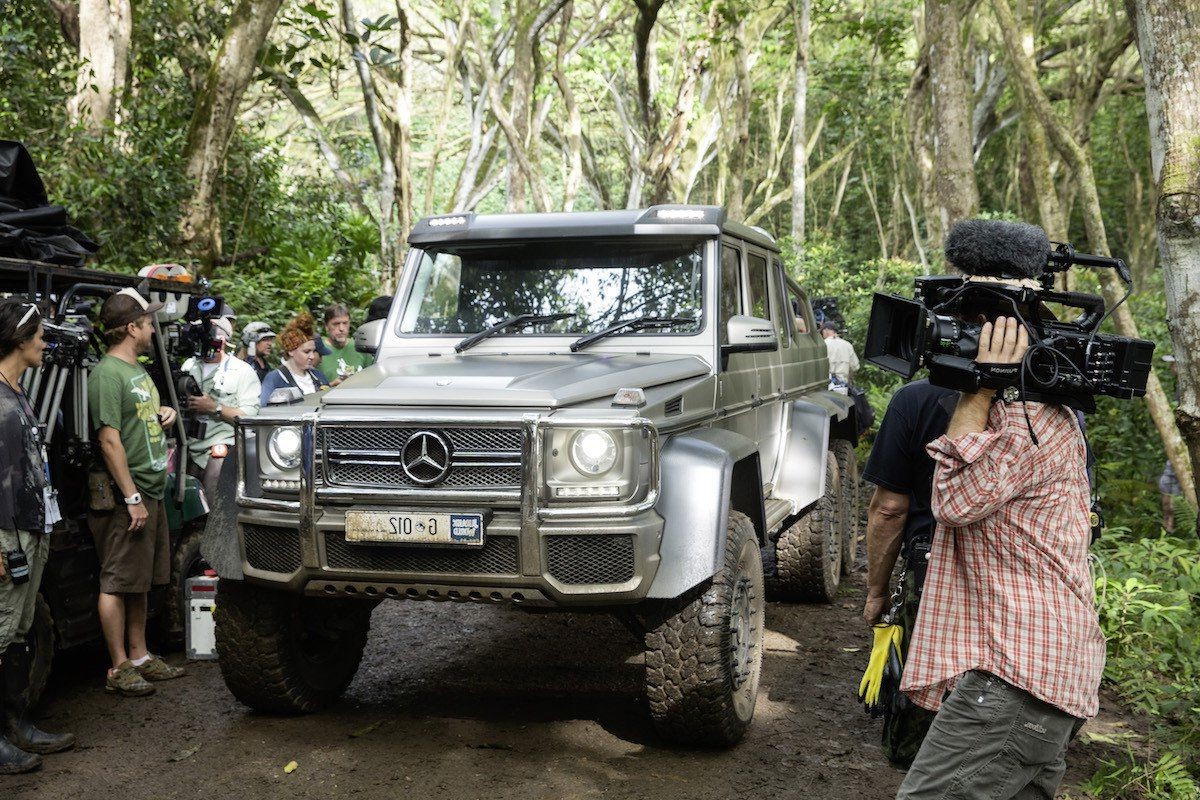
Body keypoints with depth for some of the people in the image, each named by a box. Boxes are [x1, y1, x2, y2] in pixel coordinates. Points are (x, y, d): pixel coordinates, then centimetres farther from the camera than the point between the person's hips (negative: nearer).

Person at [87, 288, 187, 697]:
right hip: (125, 498, -10)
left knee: (139, 582, 15)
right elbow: (109, 440, -19)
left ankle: (139, 657, 24)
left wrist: (165, 413, 9)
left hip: (151, 492, 10)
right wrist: (132, 498, -21)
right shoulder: (107, 373, -14)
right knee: (116, 583, -3)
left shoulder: (137, 370, 16)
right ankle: (119, 669, 2)